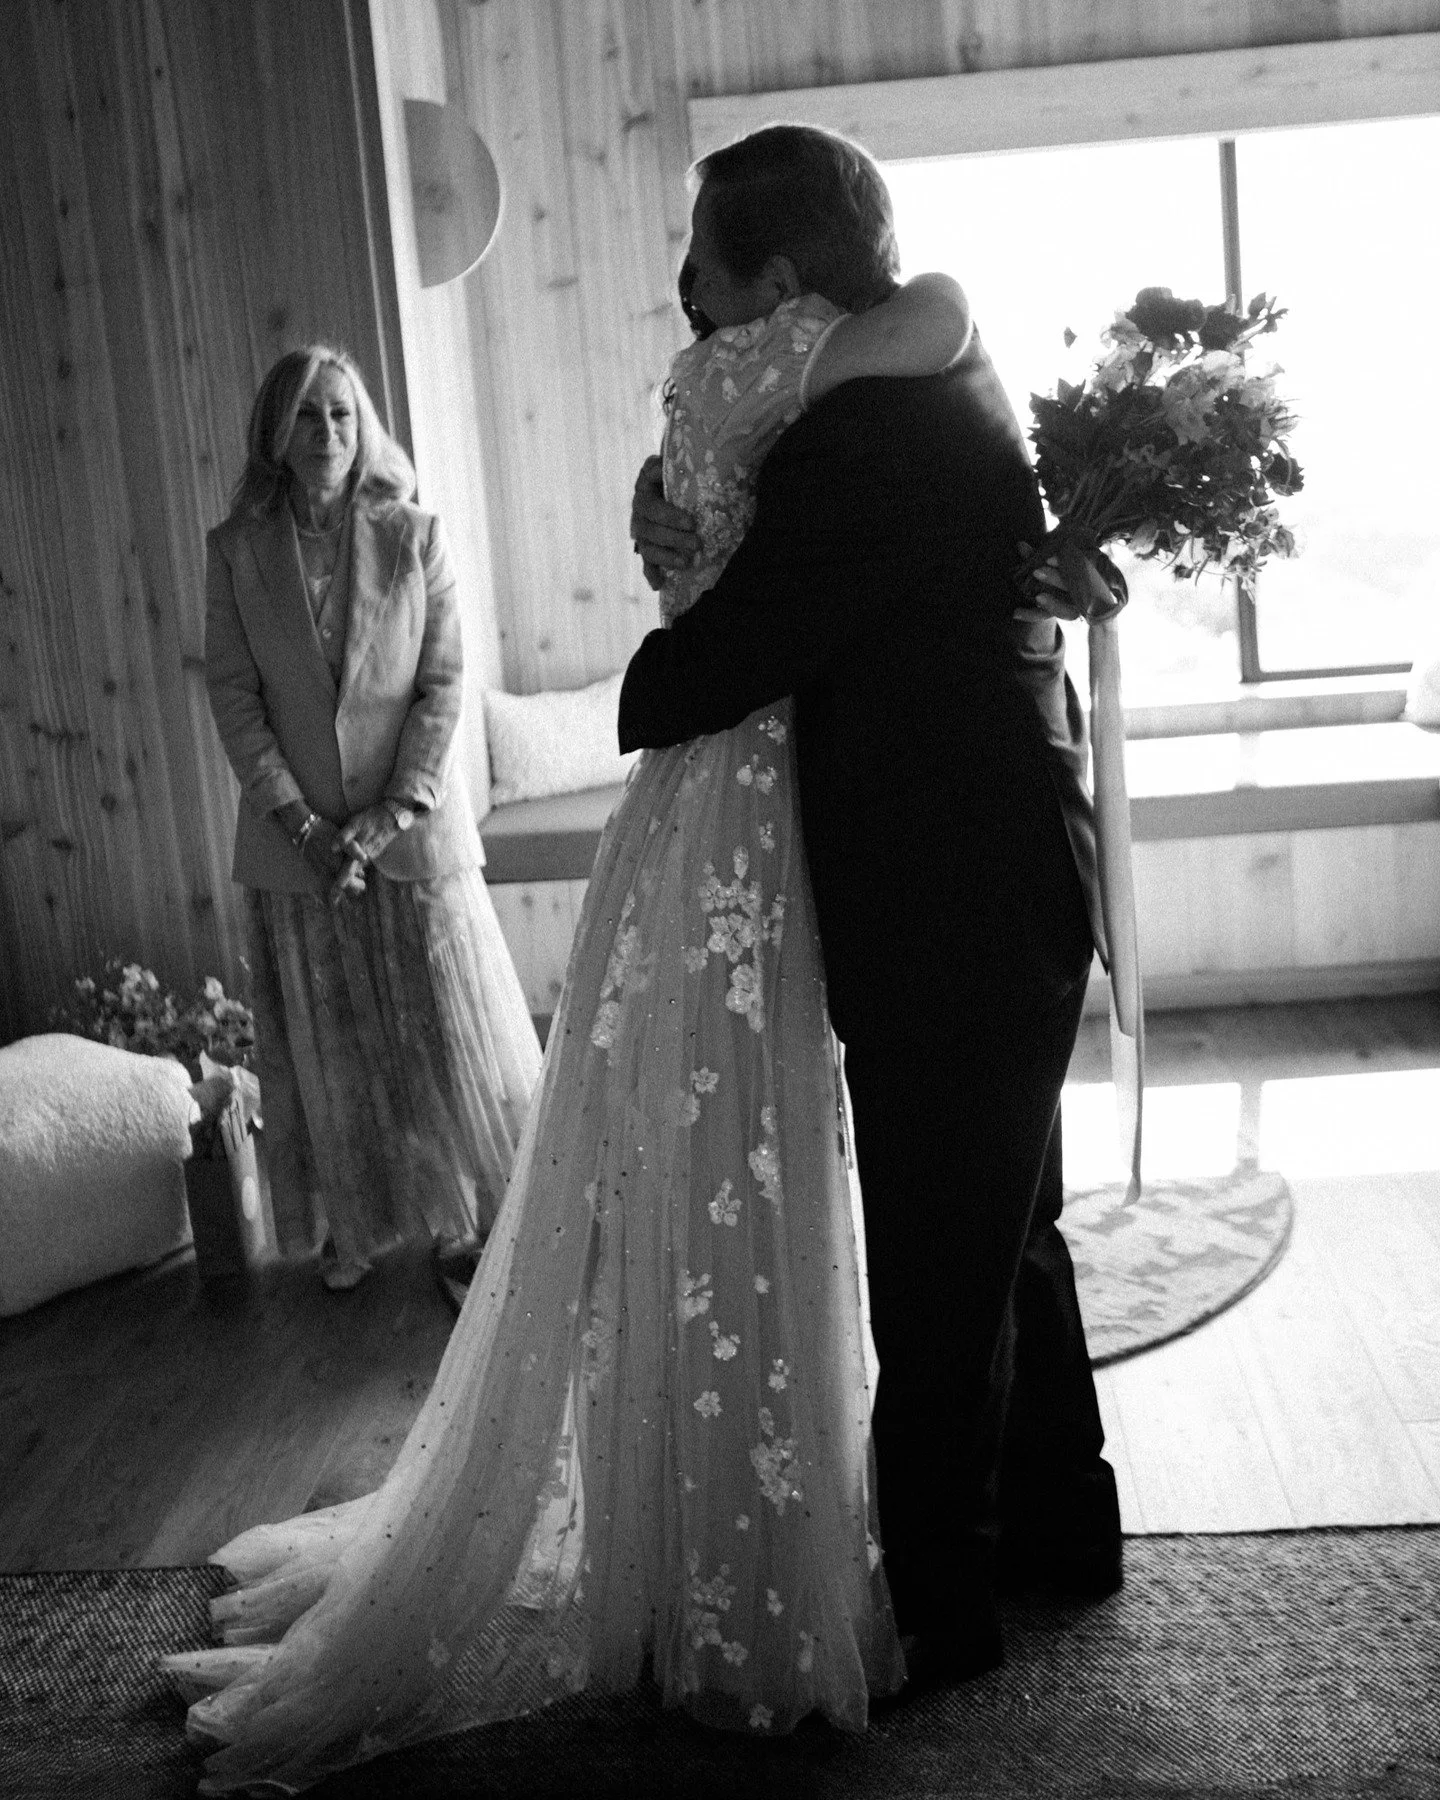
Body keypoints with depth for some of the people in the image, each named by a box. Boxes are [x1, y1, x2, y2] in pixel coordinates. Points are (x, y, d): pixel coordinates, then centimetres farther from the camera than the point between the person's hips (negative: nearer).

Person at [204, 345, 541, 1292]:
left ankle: (472, 1218, 20)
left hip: (415, 827, -1)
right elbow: (234, 695, -2)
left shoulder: (414, 535, -2)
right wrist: (300, 820, -11)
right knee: (326, 1047, 10)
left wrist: (397, 811, -13)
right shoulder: (236, 549, 0)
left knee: (445, 1029, 7)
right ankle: (351, 1228, 24)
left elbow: (444, 683, -4)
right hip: (295, 839, 1)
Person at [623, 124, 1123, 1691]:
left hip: (944, 906, -10)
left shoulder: (866, 434, -21)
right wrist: (684, 502, -1)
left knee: (935, 1270, 2)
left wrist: (639, 696, 2)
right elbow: (809, 559, 18)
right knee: (1008, 1228, 21)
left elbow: (717, 666, -21)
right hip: (1007, 875, 10)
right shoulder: (945, 379, 11)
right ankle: (1060, 1525, 38)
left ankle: (938, 1608, 17)